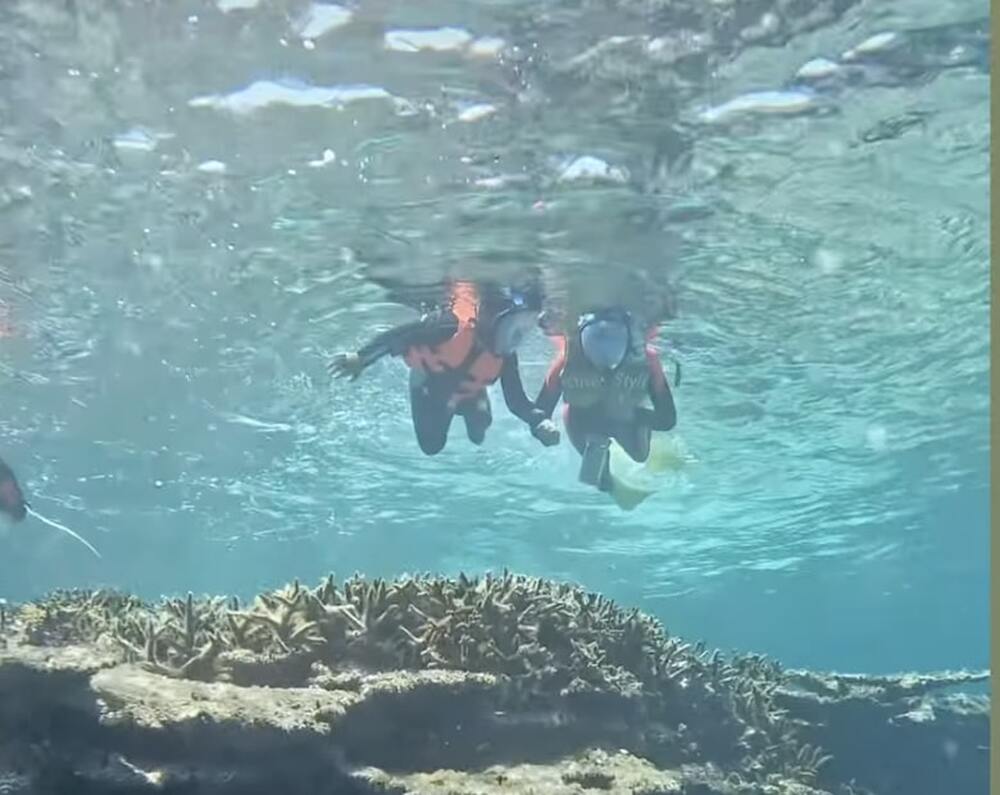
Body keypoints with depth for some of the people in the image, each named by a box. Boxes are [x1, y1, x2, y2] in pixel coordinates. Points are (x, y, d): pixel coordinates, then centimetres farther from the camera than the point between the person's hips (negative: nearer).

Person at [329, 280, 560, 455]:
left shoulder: (505, 357, -28)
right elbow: (398, 335, -35)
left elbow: (516, 400, -23)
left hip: (467, 392, 3)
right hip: (429, 384, -3)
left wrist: (539, 422, -42)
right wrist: (361, 358, -31)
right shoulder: (452, 324, -44)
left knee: (479, 435, -19)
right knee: (431, 446, 8)